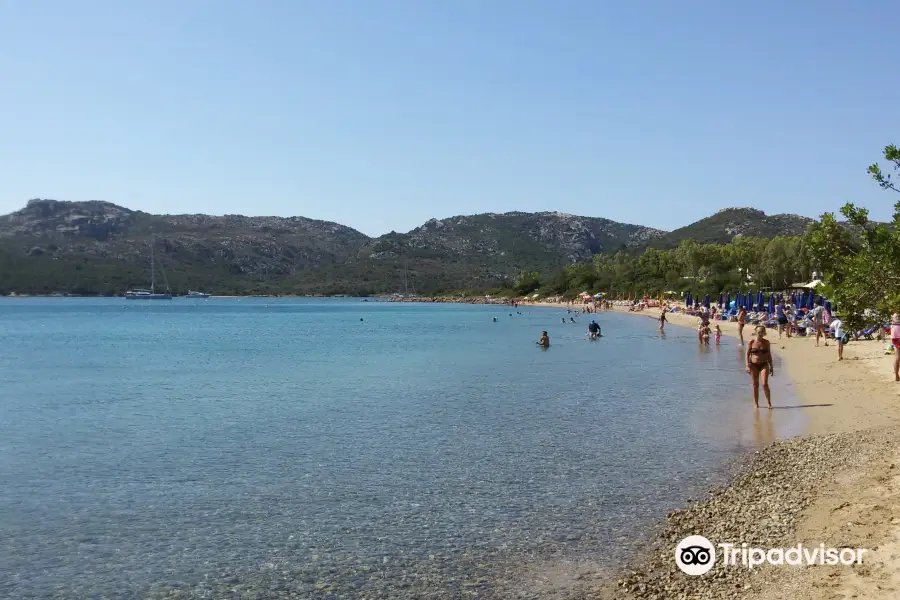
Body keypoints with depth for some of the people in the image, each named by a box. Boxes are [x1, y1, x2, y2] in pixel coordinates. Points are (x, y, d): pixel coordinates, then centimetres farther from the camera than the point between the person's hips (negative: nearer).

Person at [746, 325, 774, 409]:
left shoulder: (766, 342, 4)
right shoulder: (751, 342, -2)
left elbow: (769, 355, 11)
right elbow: (747, 354, 0)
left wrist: (771, 367, 10)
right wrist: (747, 365, -10)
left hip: (764, 365, 0)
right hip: (754, 365, 0)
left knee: (765, 384, -11)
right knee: (755, 385, 4)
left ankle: (769, 403, 0)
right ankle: (756, 403, 15)